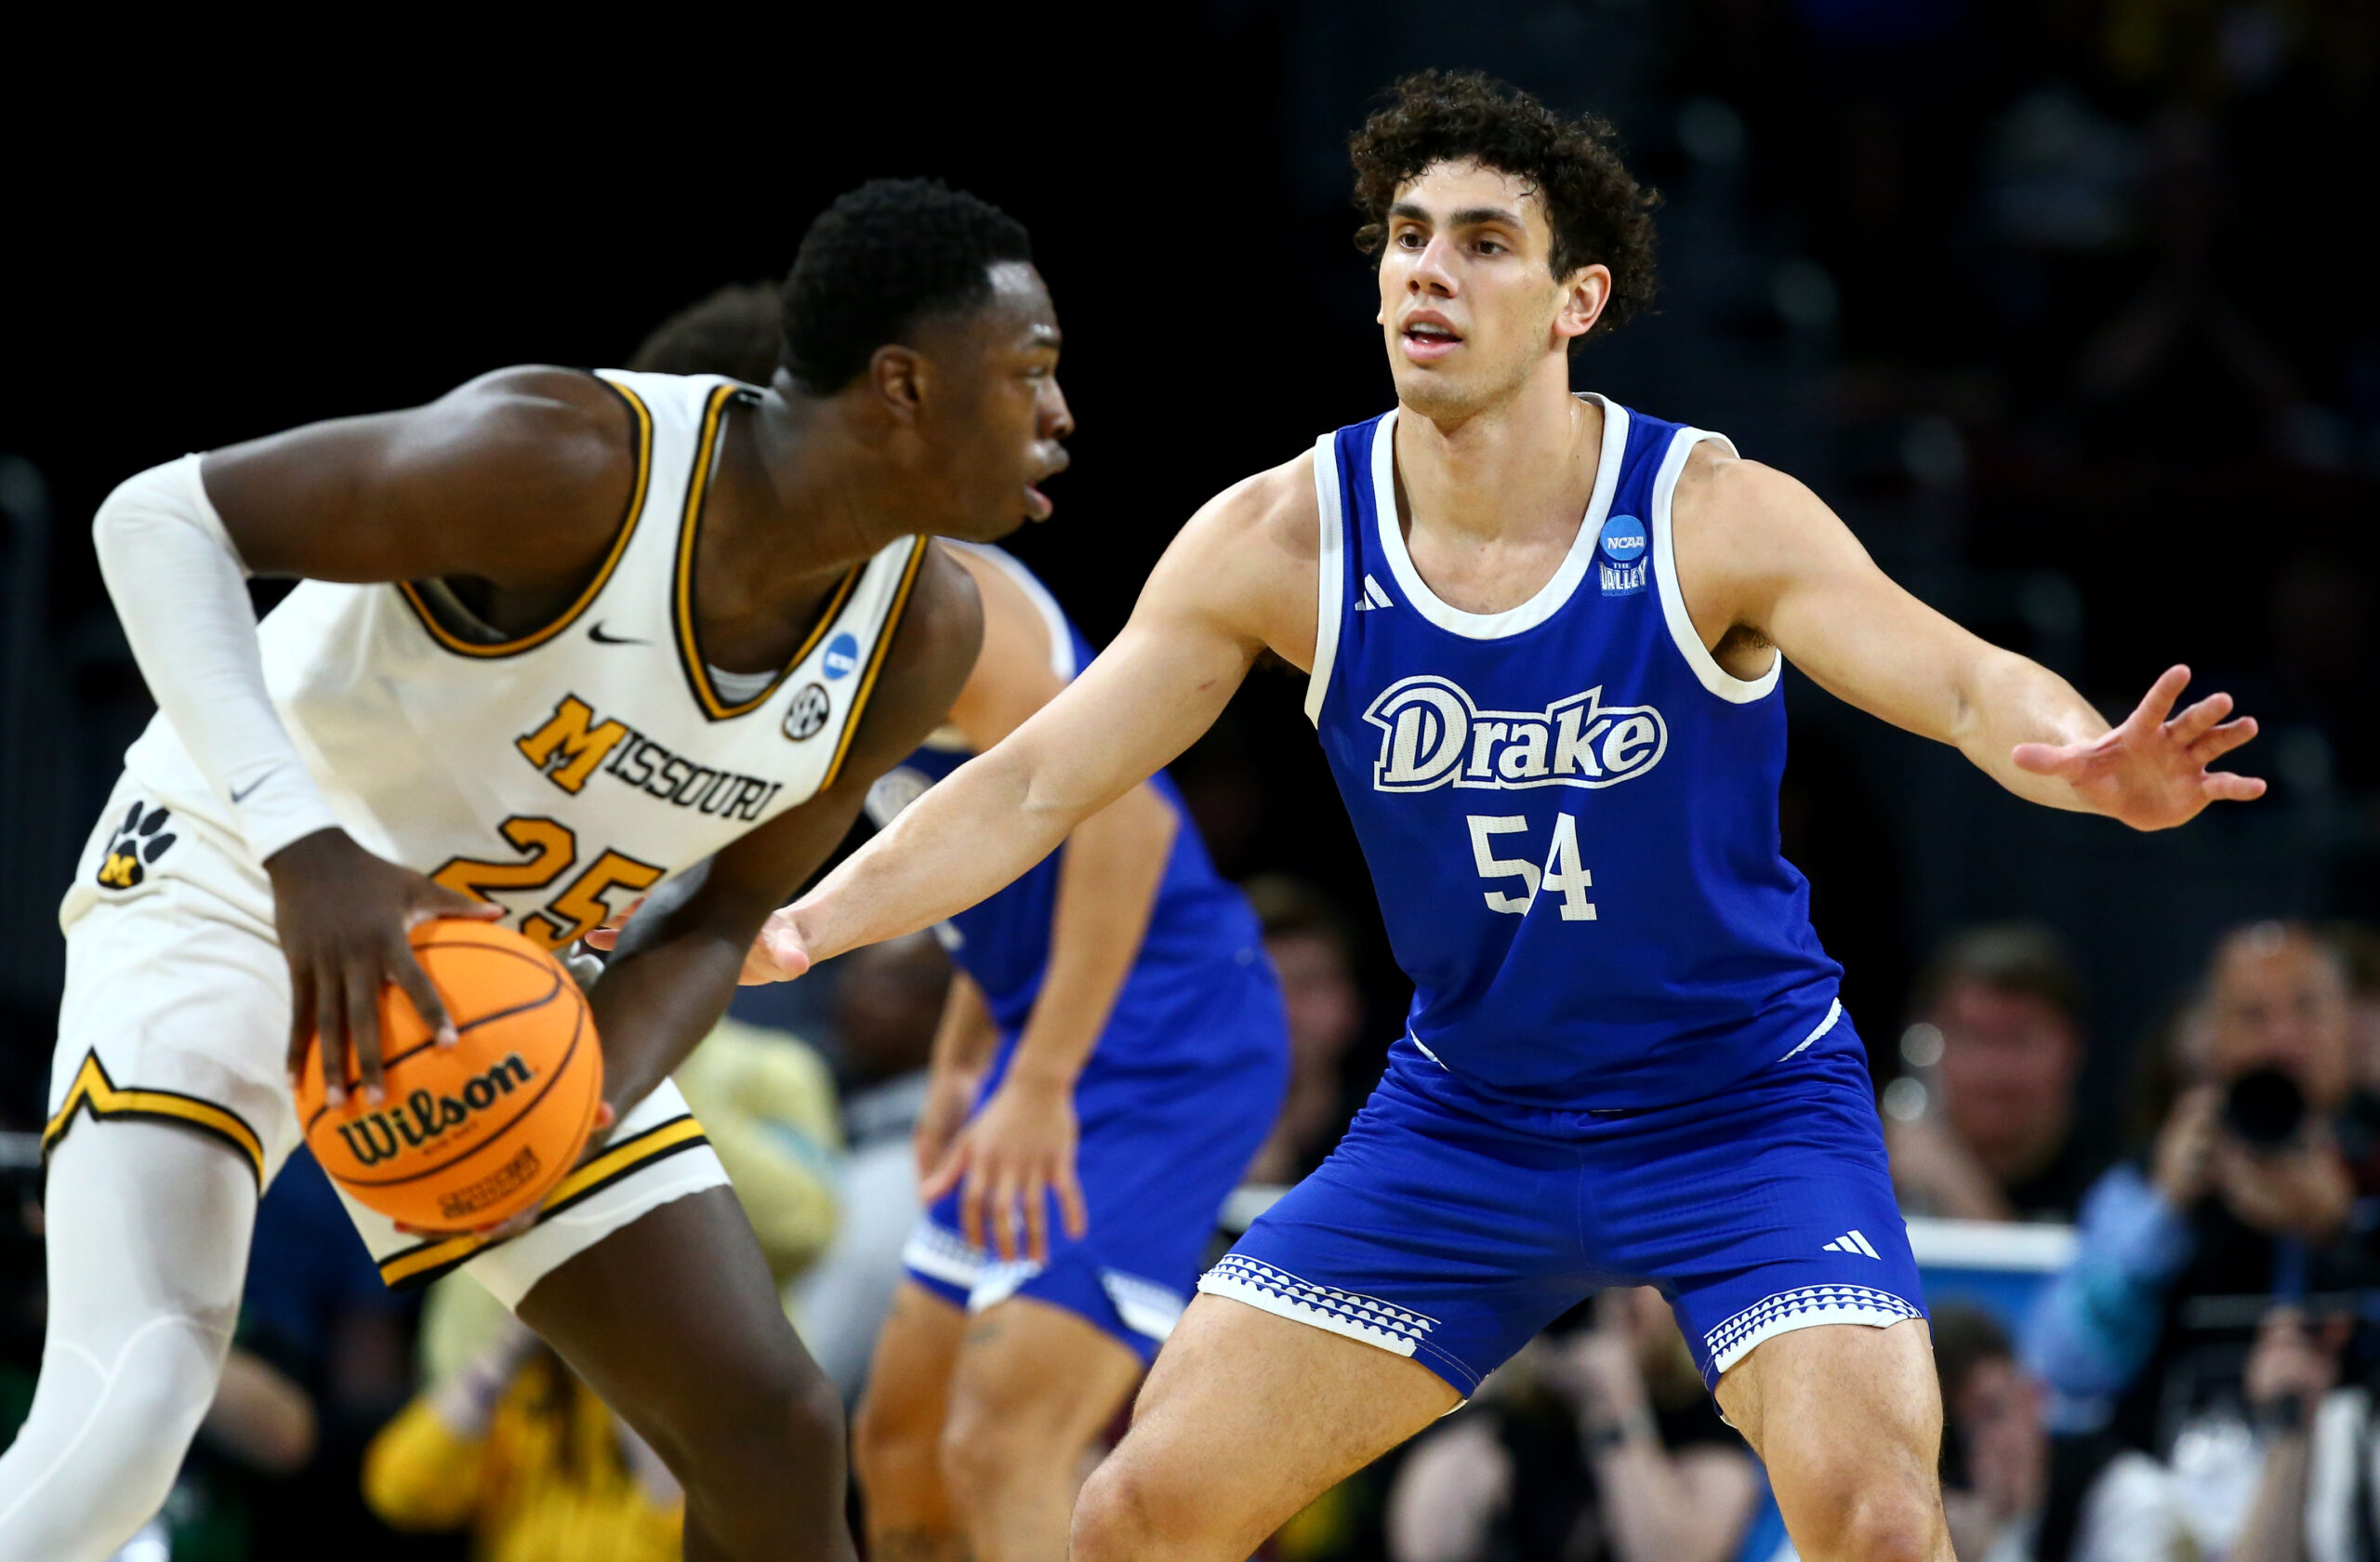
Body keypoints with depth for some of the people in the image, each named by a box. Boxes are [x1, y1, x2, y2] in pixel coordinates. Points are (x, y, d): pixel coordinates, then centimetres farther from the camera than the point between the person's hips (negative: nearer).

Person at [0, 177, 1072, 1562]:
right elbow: (157, 514, -27)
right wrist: (304, 846, -38)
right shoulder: (575, 461, -31)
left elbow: (716, 922, 1)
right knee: (130, 1408, -27)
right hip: (229, 883, -7)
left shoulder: (921, 632, -10)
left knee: (774, 1432, 0)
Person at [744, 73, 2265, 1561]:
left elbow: (1969, 681, -26)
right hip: (1464, 1115, 3)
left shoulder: (1712, 516, -17)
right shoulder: (1285, 540, -9)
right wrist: (802, 924, -21)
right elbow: (1037, 783, -7)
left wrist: (2087, 764, -50)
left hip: (1741, 1103, -3)